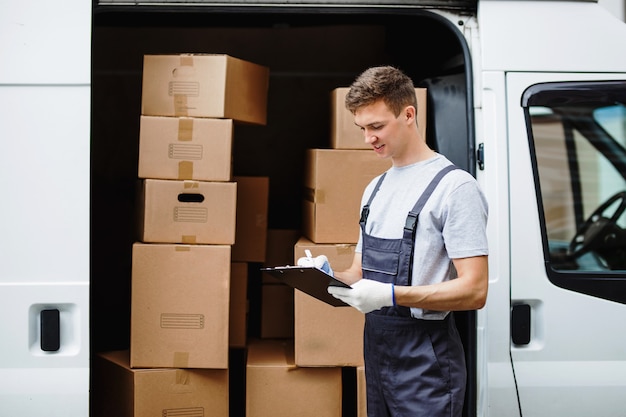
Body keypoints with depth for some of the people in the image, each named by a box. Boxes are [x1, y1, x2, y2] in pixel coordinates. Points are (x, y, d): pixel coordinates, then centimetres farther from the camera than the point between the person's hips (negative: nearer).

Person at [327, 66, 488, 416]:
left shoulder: (455, 186, -12)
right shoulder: (375, 188, 14)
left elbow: (474, 291, -18)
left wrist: (391, 295, -26)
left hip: (426, 360, -7)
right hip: (376, 348, 8)